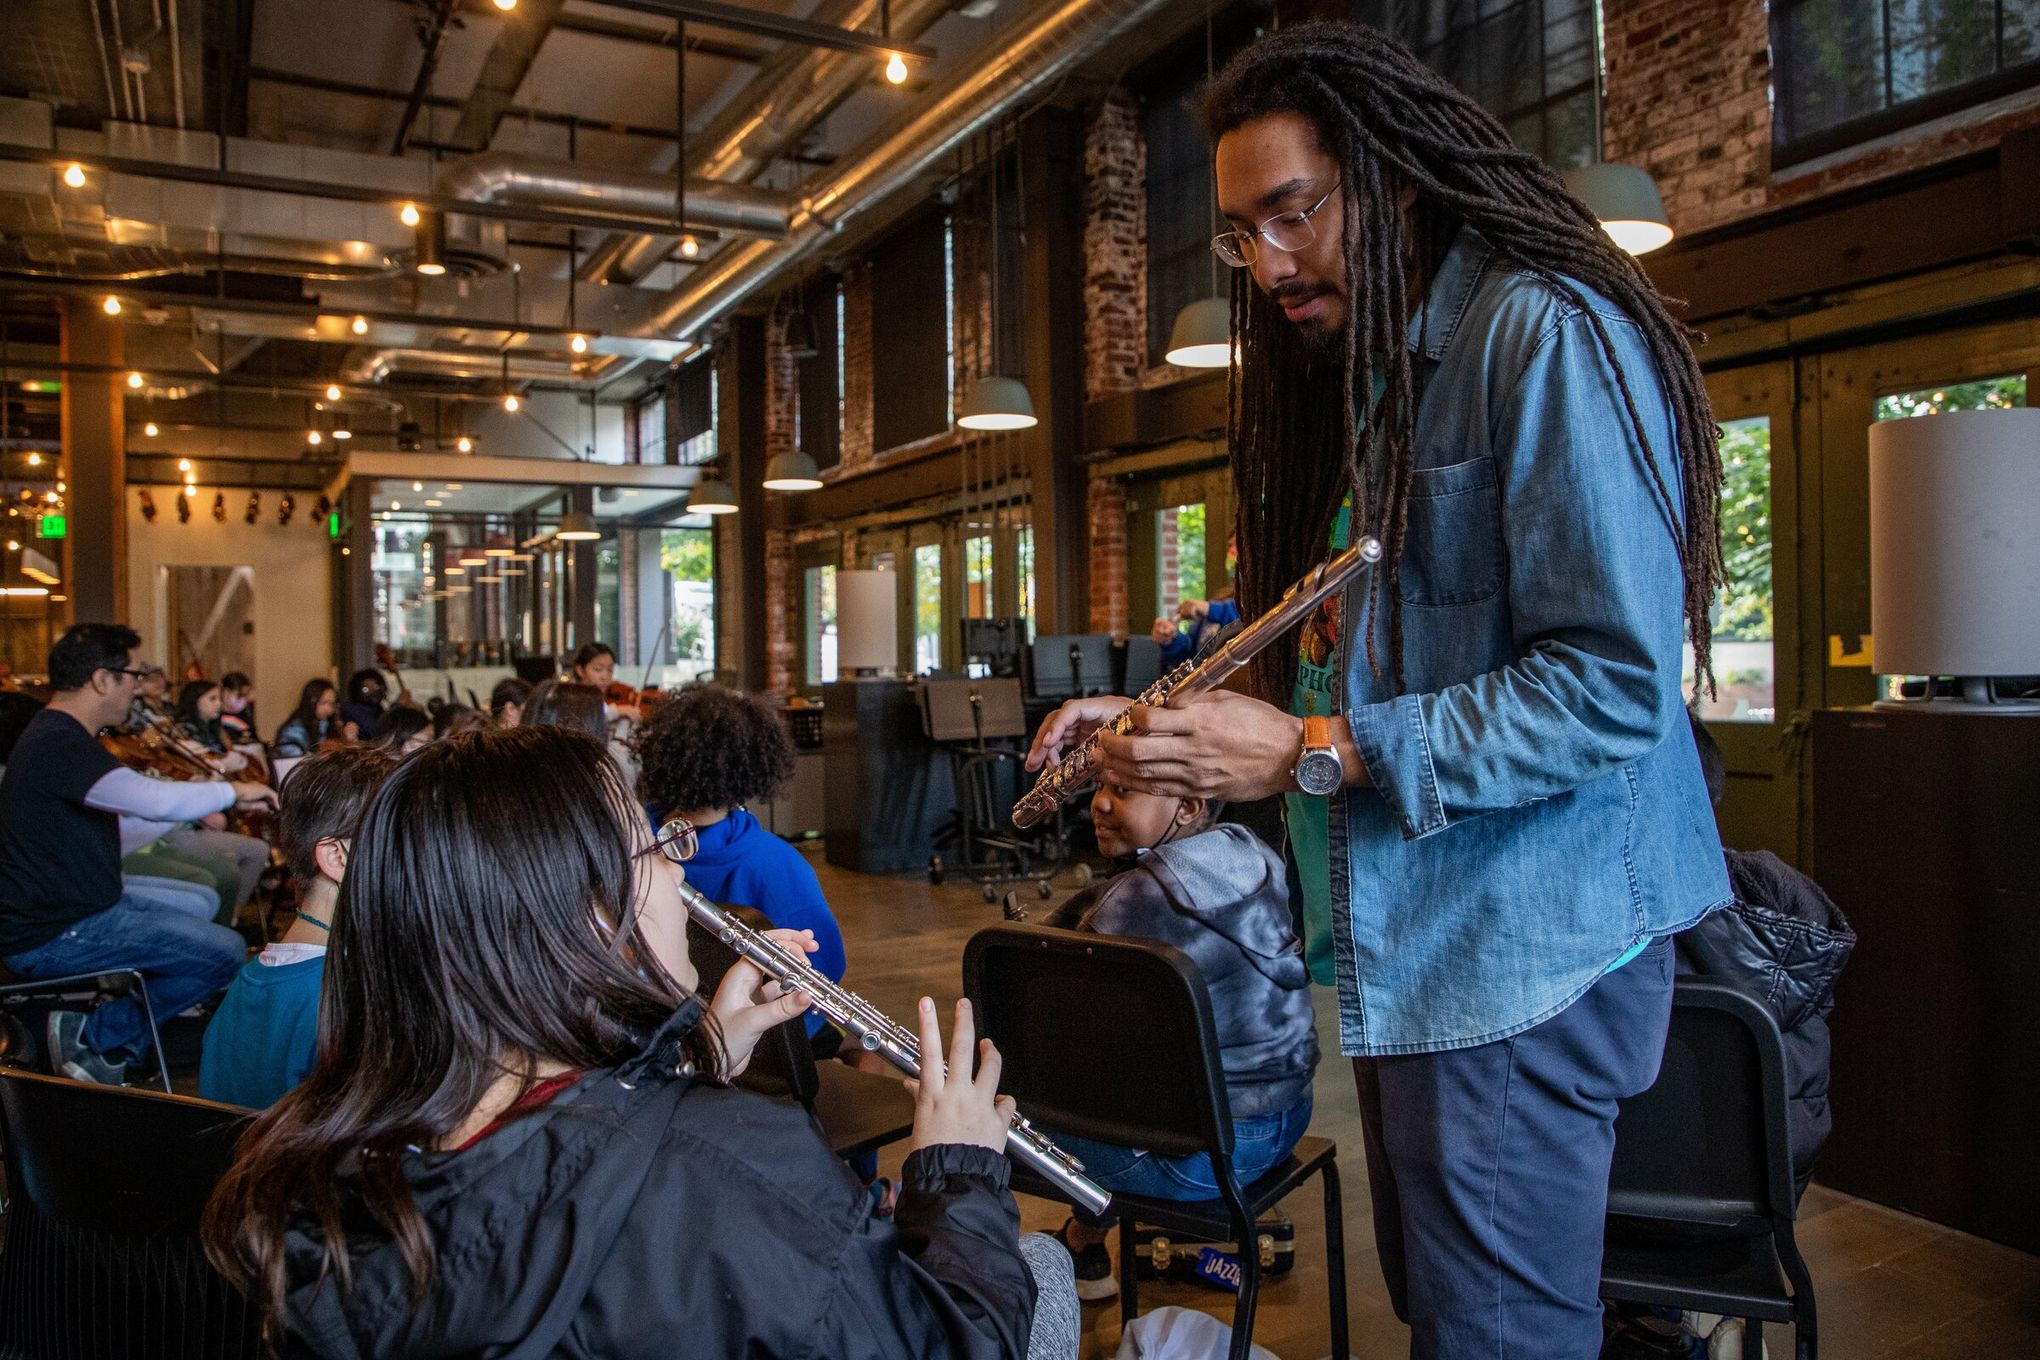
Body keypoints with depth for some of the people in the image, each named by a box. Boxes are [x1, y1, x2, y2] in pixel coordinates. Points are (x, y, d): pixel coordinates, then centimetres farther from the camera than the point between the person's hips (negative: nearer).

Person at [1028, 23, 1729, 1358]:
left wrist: (1314, 752, -23)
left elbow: (1613, 686, -22)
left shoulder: (1546, 335, -14)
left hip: (1525, 951, -9)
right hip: (1402, 944, 9)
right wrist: (1166, 718, 2)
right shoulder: (1352, 375, 15)